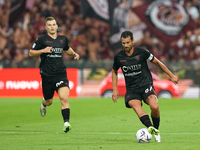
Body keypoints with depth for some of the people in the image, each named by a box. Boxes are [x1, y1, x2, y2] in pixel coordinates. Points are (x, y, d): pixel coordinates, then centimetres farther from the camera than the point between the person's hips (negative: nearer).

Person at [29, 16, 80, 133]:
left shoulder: (63, 39, 10)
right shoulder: (42, 39, -2)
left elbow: (67, 49, 31)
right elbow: (31, 53, 1)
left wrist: (74, 54, 10)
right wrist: (43, 50, -15)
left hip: (61, 74, 1)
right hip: (47, 75, -1)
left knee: (64, 98, -18)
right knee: (49, 102, 12)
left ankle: (66, 123, -20)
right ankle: (44, 104, 49)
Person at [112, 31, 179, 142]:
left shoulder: (142, 52, -5)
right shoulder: (118, 57, 1)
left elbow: (157, 62, 8)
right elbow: (114, 71, 20)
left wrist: (171, 75, 10)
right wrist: (115, 89, 12)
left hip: (146, 85, -1)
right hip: (131, 89, 1)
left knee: (154, 107, -27)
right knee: (136, 107, -31)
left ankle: (156, 130, -3)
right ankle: (151, 129, -49)